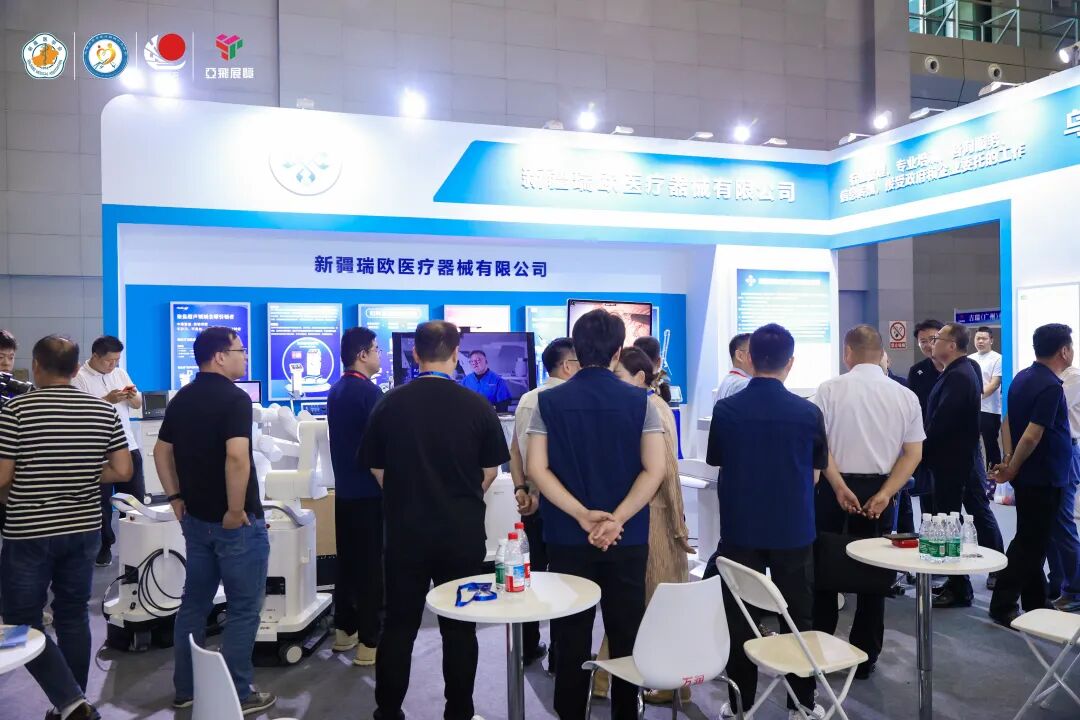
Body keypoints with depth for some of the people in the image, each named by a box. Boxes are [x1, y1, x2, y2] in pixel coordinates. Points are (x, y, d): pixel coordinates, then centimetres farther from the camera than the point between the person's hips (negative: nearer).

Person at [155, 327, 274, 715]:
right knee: (244, 609, 4)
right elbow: (237, 457, -30)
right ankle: (238, 695, 11)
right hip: (236, 521, -8)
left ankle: (186, 688, 27)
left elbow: (162, 452, 14)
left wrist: (177, 498, 16)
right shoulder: (235, 398, -18)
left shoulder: (181, 398, 8)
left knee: (194, 602, 18)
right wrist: (236, 510, -21)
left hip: (195, 518, 8)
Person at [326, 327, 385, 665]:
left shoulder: (336, 391, 10)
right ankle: (369, 643, 3)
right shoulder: (369, 391, -17)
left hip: (344, 488, 8)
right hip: (368, 491, -8)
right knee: (370, 565, -2)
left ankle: (344, 630, 26)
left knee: (347, 561, 16)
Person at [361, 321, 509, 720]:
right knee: (459, 628, 11)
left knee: (399, 625, 13)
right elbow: (490, 471, 0)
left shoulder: (389, 403, -5)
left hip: (405, 531, 1)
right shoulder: (477, 406, -9)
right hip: (463, 533, -1)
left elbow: (376, 468, 4)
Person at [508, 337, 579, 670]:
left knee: (534, 570, 17)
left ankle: (528, 647, 26)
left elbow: (514, 449, 6)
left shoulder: (526, 400, 7)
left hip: (531, 500, 7)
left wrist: (521, 489, 2)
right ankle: (559, 653, 12)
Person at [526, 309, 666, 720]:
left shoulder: (549, 402, -2)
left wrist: (582, 515, -13)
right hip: (627, 539, 0)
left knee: (571, 636, 11)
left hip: (567, 537, 1)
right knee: (626, 635, 13)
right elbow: (654, 470, -12)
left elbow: (537, 469, -9)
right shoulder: (641, 402, -4)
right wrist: (616, 520, -13)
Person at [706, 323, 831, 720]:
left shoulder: (725, 409, -10)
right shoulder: (808, 412, -10)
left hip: (740, 530, 0)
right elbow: (816, 473, 3)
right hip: (793, 530, 0)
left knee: (740, 621, 11)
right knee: (798, 618, 14)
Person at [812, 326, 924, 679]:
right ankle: (865, 659, 21)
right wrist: (884, 494, -8)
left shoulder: (830, 389, -7)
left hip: (834, 488, -2)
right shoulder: (906, 396, 2)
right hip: (880, 491, 2)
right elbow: (913, 453, -3)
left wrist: (840, 487, -11)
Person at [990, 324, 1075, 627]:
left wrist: (1009, 460, 0)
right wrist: (1012, 470, -12)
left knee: (1033, 541, 16)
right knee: (1030, 543, -2)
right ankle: (1003, 606, 2)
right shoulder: (1050, 386, -20)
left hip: (1028, 476, 9)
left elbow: (1008, 422, 9)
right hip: (1044, 477, -9)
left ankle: (1036, 604, 26)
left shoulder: (1022, 378, 8)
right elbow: (1032, 436, -24)